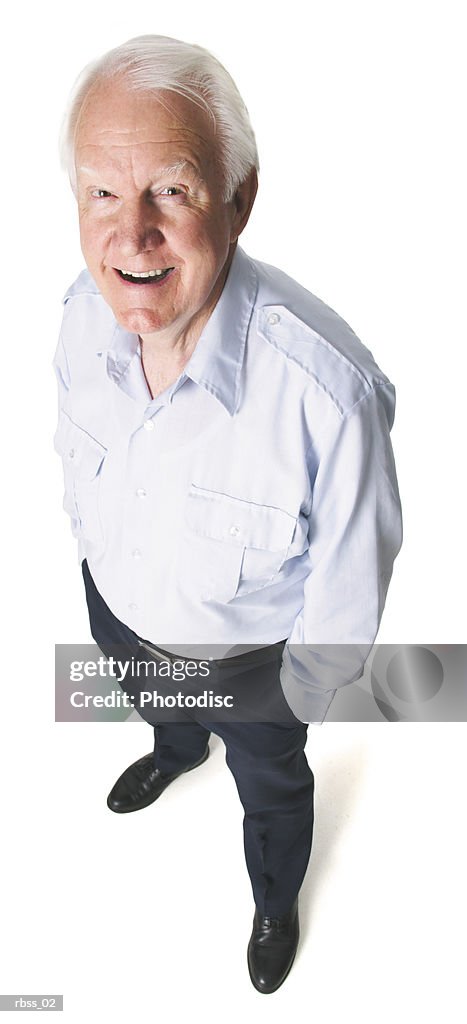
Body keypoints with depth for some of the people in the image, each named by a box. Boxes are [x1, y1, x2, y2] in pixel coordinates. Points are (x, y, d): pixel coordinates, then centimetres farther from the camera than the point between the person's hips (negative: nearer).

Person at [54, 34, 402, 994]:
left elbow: (347, 586, -23)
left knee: (273, 786, 28)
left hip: (247, 655, -3)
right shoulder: (85, 311, -23)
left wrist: (302, 695, -8)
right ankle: (177, 754, 78)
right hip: (114, 607, 4)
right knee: (160, 706, 38)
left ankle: (277, 900, 64)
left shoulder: (330, 391, -41)